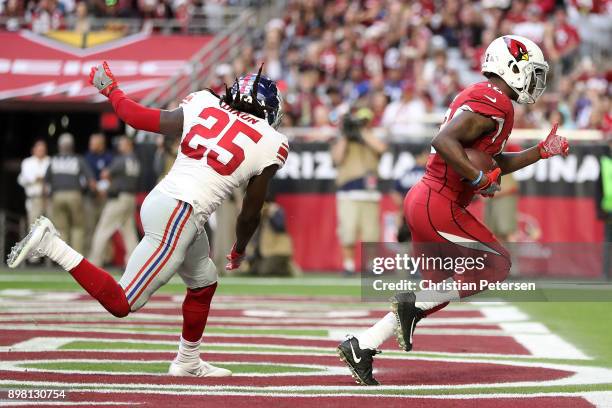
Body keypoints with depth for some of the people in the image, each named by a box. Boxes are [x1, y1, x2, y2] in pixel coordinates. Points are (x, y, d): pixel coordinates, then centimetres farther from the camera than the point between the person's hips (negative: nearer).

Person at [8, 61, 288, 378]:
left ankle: (187, 362, 38)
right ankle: (52, 244, -14)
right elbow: (251, 213, 7)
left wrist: (110, 89, 32)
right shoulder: (270, 144, 0)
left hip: (157, 201, 8)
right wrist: (239, 251, 25)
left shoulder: (202, 106, 10)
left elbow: (135, 115, 13)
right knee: (121, 303, -4)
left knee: (204, 282, 26)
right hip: (179, 217, -8)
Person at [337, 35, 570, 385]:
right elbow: (444, 141, -27)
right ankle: (414, 303, -4)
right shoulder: (494, 104, -14)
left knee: (438, 290, 15)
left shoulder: (482, 98, 18)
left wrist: (542, 152, 20)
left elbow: (493, 164, 25)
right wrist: (481, 178, -23)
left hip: (421, 200, 10)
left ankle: (360, 347, 13)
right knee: (496, 264, 1)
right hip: (439, 205, -10)